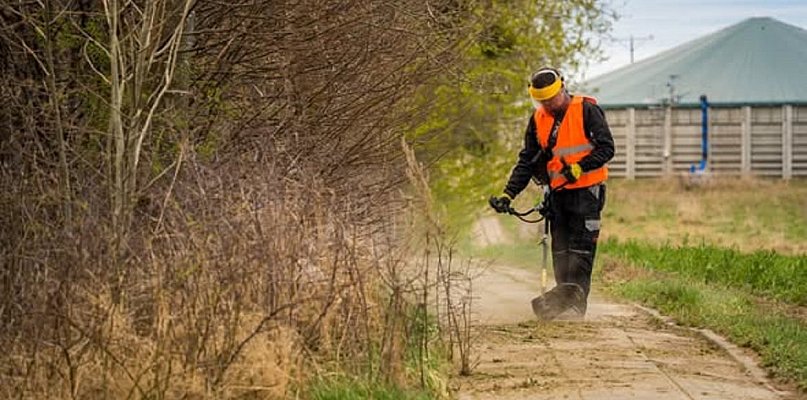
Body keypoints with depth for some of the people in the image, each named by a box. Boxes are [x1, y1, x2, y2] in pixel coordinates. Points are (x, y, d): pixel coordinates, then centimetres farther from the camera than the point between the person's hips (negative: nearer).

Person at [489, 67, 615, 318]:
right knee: (560, 250, 3)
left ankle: (576, 303, -11)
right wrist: (508, 194, 1)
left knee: (580, 250, -9)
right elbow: (526, 162, 10)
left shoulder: (586, 110, -9)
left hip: (586, 191, -5)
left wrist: (578, 168, -25)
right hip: (558, 193, 5)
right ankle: (564, 301, 7)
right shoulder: (538, 120, 7)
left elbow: (606, 148, -12)